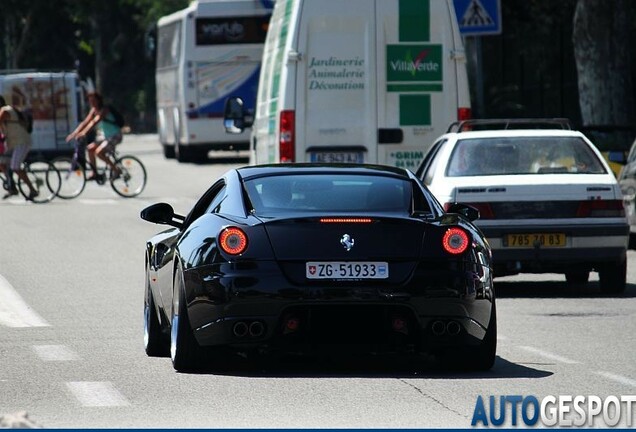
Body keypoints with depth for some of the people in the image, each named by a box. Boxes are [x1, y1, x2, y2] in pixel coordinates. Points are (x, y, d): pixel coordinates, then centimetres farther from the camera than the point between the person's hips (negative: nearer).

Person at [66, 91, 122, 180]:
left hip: (114, 136, -8)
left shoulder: (103, 110, -22)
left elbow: (95, 122, -35)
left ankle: (116, 169, -6)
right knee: (90, 148, -6)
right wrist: (74, 133, -10)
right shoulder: (94, 110, 3)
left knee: (98, 152, -23)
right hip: (104, 135, 8)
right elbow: (85, 122, 0)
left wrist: (84, 133, -47)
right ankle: (94, 174, 3)